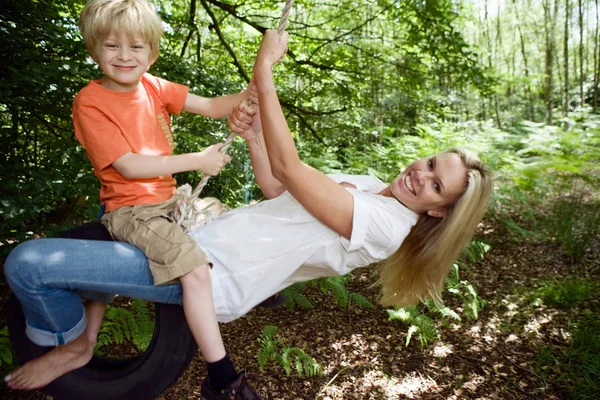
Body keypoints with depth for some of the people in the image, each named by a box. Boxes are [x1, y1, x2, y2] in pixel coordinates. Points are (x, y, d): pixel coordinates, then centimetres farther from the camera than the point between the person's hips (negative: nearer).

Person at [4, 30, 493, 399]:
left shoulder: (384, 224, -21)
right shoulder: (369, 183, 9)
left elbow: (288, 170, -25)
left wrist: (263, 70, -21)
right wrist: (253, 138, -2)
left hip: (212, 271, -10)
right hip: (213, 231, 10)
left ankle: (70, 344, 15)